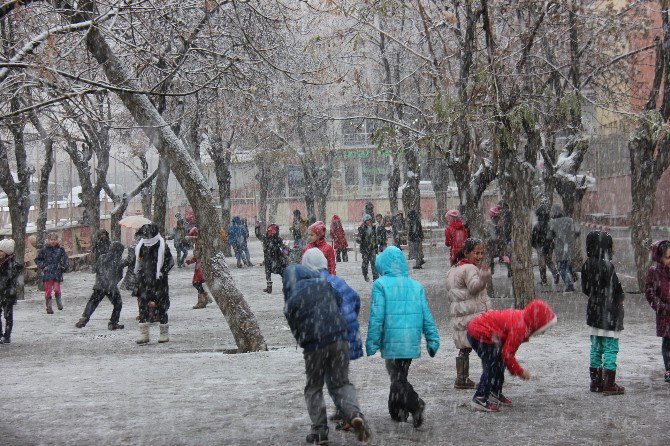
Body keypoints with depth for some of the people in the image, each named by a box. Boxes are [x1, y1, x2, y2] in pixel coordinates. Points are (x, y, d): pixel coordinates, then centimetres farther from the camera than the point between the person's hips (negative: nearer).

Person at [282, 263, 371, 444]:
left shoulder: (291, 302, -4)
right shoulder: (324, 284, 3)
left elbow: (296, 329, 4)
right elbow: (340, 302, 16)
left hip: (314, 347, -2)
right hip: (339, 340, 2)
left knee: (313, 388, 16)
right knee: (341, 383, 12)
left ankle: (319, 431, 14)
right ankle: (354, 413, -15)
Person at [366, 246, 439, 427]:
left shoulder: (381, 284, -5)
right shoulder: (416, 286, 9)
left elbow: (376, 317, -9)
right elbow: (426, 315, 8)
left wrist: (371, 342, -4)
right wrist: (433, 339, 12)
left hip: (392, 342, -5)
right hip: (412, 342, 5)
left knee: (398, 379, -2)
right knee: (400, 377, 19)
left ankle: (415, 404, -24)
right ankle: (396, 411, 28)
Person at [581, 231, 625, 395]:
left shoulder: (587, 265, 2)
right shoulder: (608, 266, -19)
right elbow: (617, 291, -16)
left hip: (593, 310, 7)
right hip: (610, 311, -7)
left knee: (596, 348, 14)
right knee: (610, 348, 0)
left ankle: (595, 381, 20)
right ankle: (609, 385, 2)